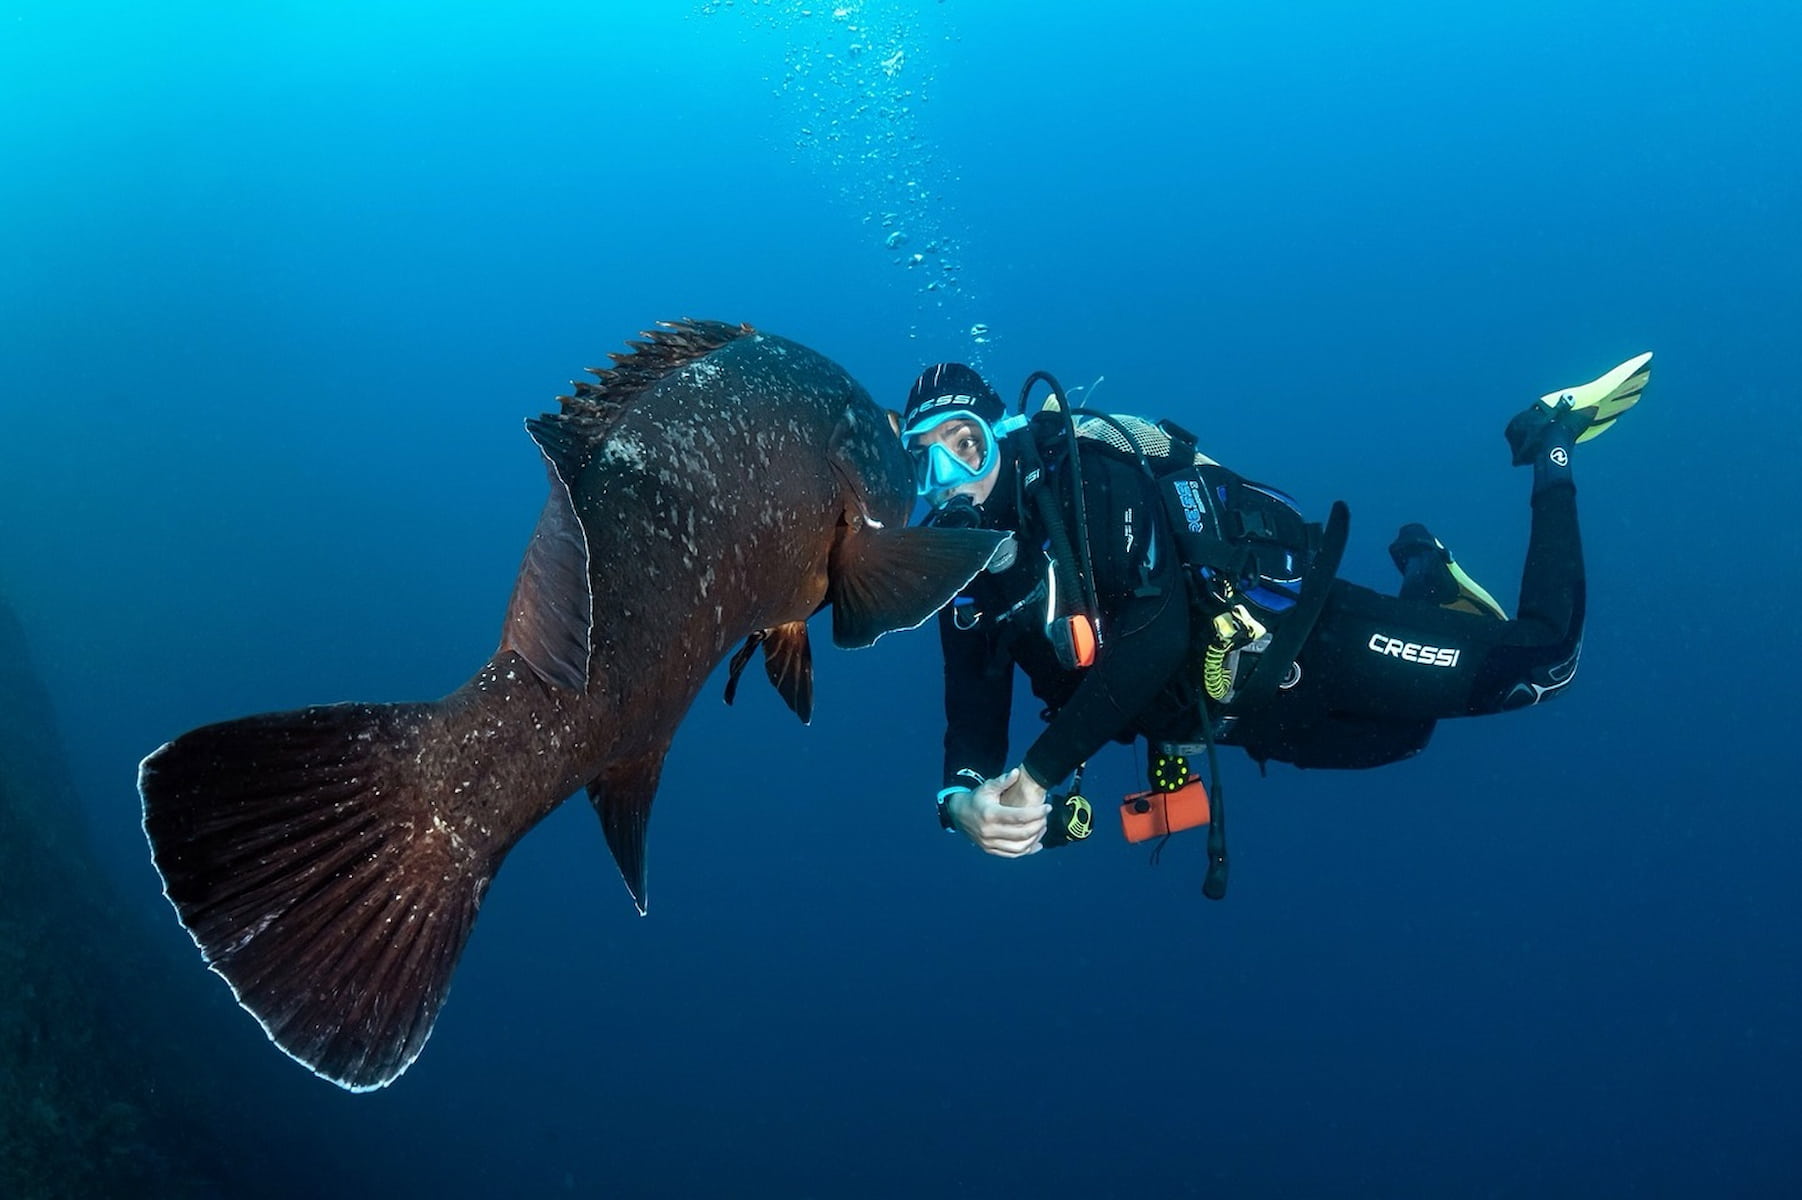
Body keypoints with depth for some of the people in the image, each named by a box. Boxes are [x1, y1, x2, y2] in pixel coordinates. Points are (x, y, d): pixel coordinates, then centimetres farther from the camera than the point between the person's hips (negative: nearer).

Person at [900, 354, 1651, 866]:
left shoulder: (1086, 472, -25)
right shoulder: (969, 594, -4)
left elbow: (1159, 631, -36)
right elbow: (973, 729, -6)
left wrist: (1038, 774, -39)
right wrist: (963, 802, -31)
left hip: (1293, 639, -7)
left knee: (1540, 660, -2)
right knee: (1399, 737, 27)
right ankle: (1424, 576, 45)